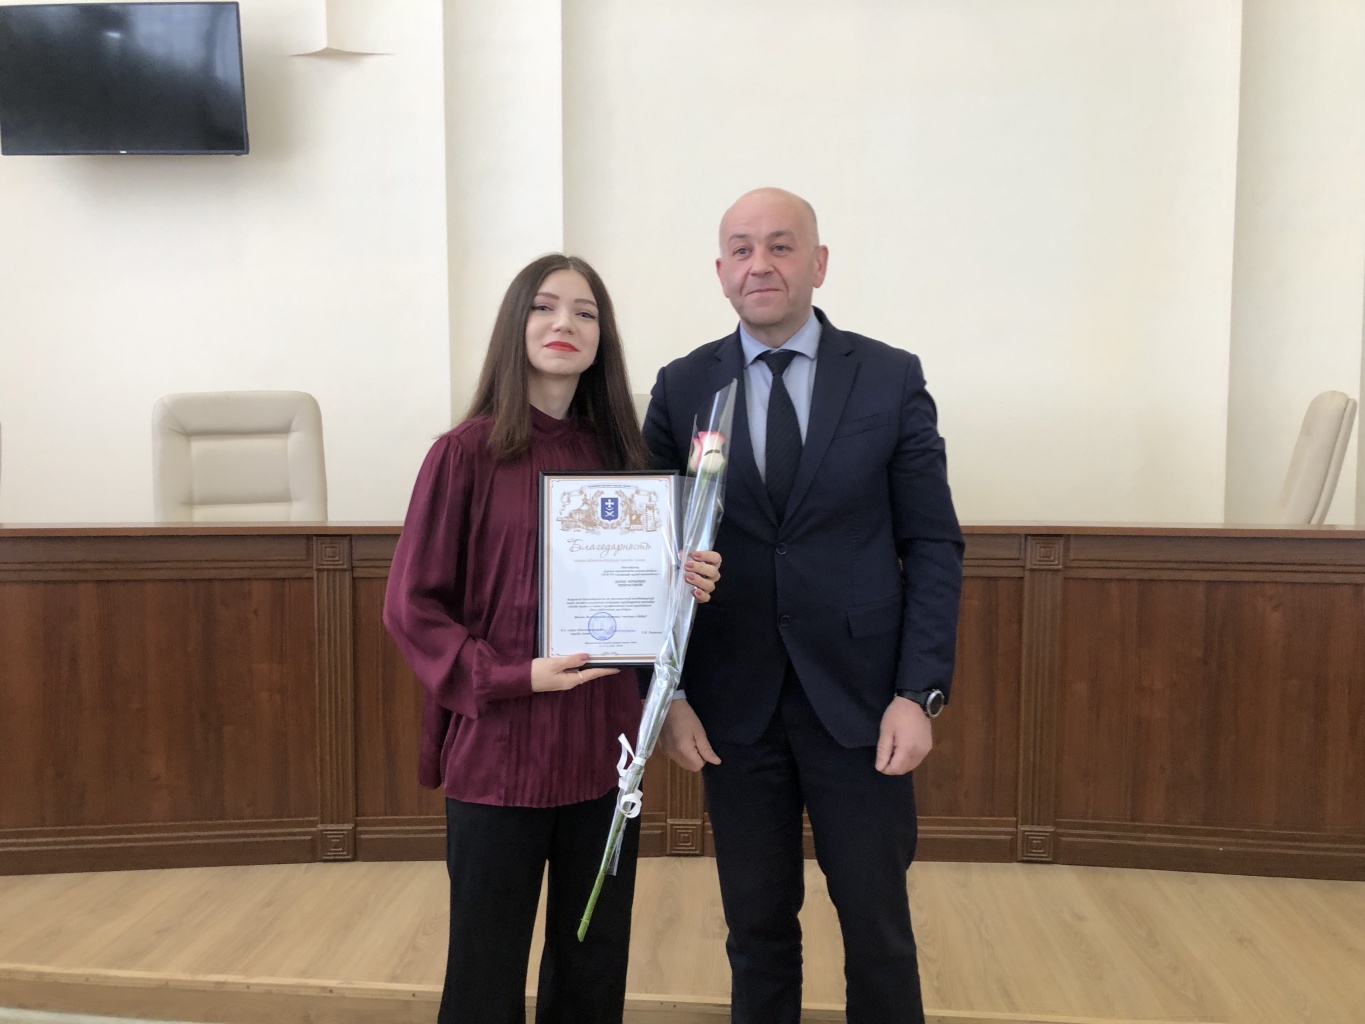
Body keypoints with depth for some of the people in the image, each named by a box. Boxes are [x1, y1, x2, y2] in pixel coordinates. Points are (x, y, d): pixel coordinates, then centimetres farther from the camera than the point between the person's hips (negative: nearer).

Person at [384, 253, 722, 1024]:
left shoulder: (621, 454, 6)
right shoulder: (467, 452, -7)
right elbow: (410, 606, -7)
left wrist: (687, 587, -6)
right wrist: (514, 675, -18)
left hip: (603, 748, 4)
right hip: (497, 751, -4)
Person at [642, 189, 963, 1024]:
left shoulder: (892, 378, -1)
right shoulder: (682, 388, 2)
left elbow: (933, 545, -1)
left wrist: (920, 692, -9)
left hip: (860, 702, -1)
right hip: (733, 709, 1)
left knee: (880, 928, 11)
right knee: (757, 926, 15)